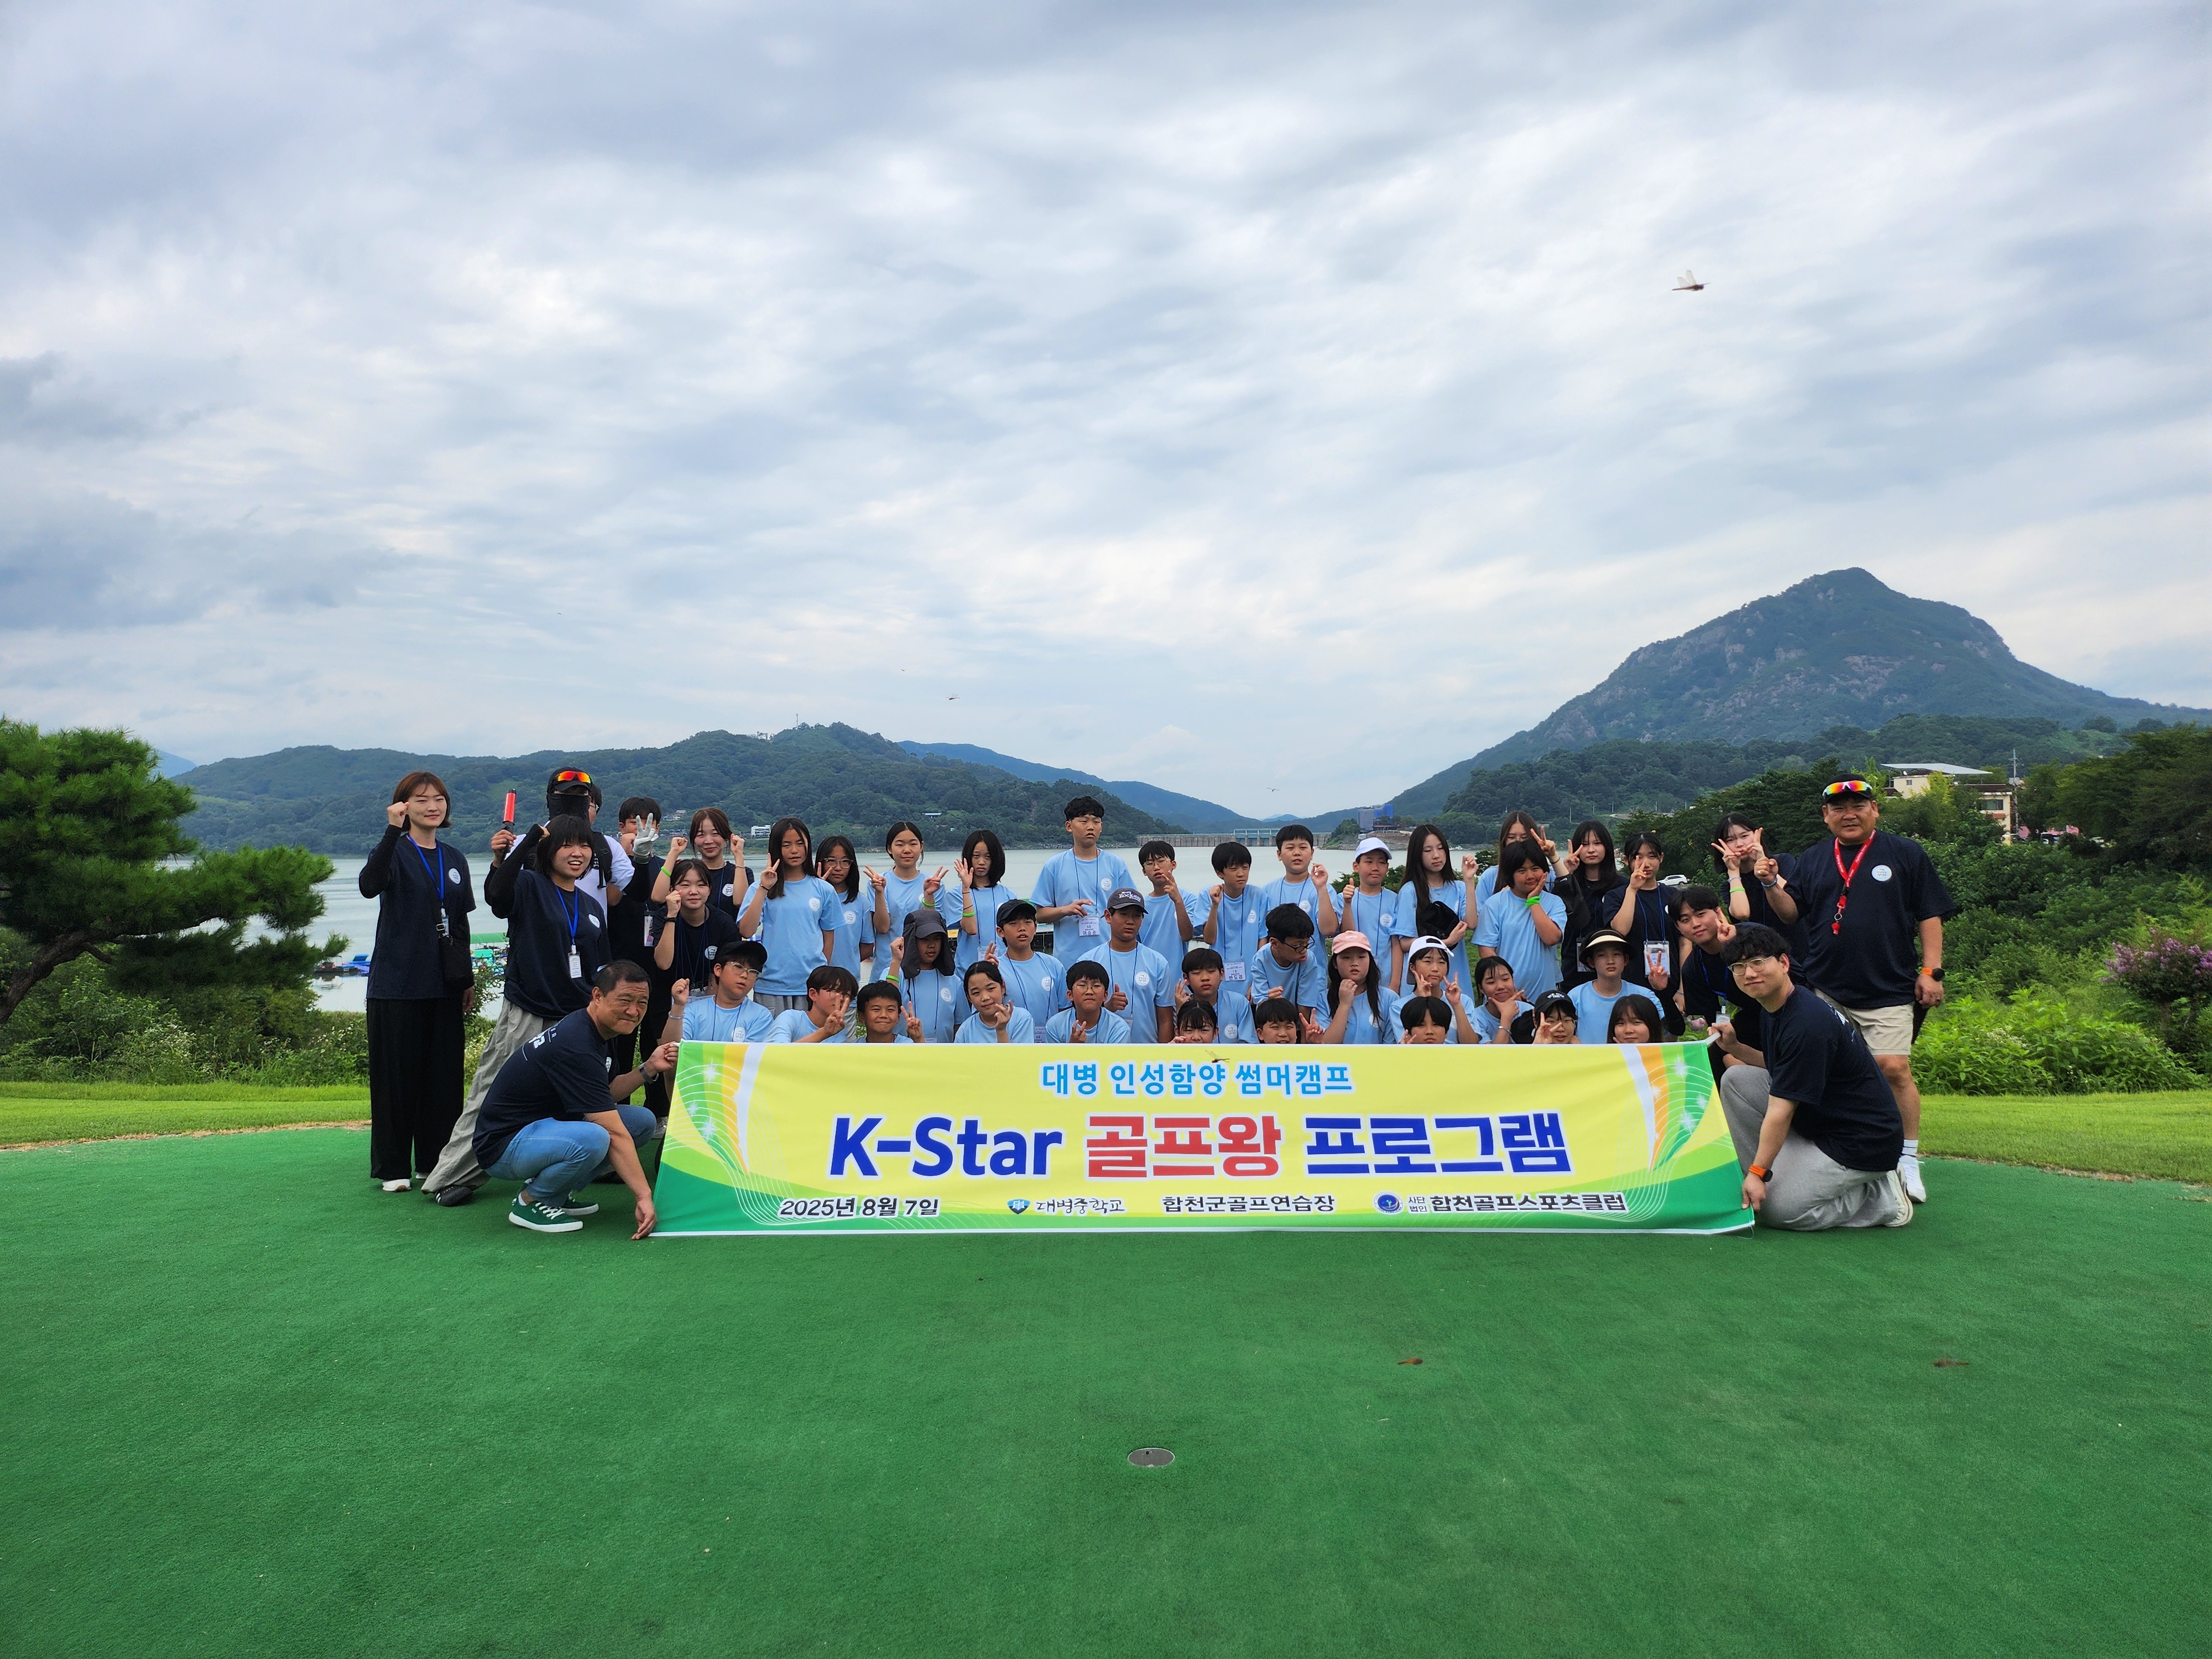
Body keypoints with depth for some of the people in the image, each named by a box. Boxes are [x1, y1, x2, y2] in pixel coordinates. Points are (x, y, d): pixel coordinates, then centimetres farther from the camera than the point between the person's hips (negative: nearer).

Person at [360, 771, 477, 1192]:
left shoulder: (454, 860, 12)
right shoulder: (396, 852, -5)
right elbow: (370, 885, -28)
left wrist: (467, 978, 16)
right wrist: (393, 832, -37)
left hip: (444, 985, 5)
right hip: (397, 983, -5)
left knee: (444, 1074, 8)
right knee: (397, 1074, 0)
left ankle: (436, 1160, 18)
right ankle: (393, 1168, 9)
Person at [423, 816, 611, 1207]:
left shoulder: (592, 908, 14)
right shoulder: (529, 887, -2)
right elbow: (497, 896, -26)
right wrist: (530, 839, -27)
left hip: (576, 1022, 5)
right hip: (524, 1017, -5)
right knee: (491, 1097, -4)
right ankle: (451, 1177, 4)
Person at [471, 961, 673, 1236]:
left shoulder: (589, 1030, 3)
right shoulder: (576, 1047, -27)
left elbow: (606, 1096, 11)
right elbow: (614, 1133, -29)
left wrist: (649, 1068, -4)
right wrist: (644, 1197, -28)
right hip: (503, 1145, -10)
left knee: (644, 1121, 1)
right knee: (593, 1139, -37)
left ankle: (562, 1192, 8)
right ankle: (530, 1201, -8)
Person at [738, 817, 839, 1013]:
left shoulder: (823, 890, 5)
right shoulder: (762, 888, 0)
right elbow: (746, 931, -13)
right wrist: (763, 889, -15)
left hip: (812, 987, 1)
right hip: (771, 988, -1)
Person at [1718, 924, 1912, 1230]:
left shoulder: (1807, 1024, -26)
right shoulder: (1777, 1009, 4)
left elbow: (1781, 1110, -25)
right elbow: (1779, 1072, 19)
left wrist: (1758, 1173, -23)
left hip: (1861, 1143, -9)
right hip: (1816, 1124, 9)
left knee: (1777, 1209, -17)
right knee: (1736, 1078, -2)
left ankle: (1882, 1198, 1)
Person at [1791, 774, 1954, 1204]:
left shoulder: (1905, 854, 5)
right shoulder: (1811, 860, 13)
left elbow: (1930, 915, 5)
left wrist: (1931, 970, -3)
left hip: (1889, 991, -3)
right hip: (1826, 992, 3)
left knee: (1895, 1069, -11)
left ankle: (1908, 1160, 1)